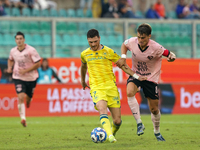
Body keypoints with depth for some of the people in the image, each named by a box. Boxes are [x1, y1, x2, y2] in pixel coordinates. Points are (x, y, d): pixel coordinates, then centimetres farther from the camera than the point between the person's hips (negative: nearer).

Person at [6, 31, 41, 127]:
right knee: (20, 97, -17)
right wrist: (9, 67, 1)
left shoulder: (31, 50, -15)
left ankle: (28, 101, 53)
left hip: (31, 78, -1)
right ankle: (23, 118, -17)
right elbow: (10, 60, 22)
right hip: (18, 78, 1)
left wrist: (26, 70, -20)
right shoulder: (13, 51, -1)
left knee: (28, 98, 13)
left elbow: (38, 63, -13)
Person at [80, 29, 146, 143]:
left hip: (111, 86, 0)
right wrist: (83, 81, 43)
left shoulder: (108, 52, 3)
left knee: (117, 120, -2)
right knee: (102, 109, -31)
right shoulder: (85, 54, 9)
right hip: (96, 87, 0)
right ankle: (110, 136, -44)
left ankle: (112, 134, 30)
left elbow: (123, 65, 10)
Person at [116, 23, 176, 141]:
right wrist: (123, 57, -8)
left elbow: (168, 53, -14)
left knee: (154, 109, 3)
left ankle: (157, 132, 32)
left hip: (151, 78, -2)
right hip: (135, 75, 2)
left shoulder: (156, 48, -24)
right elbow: (124, 45, 8)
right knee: (130, 92, -32)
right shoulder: (132, 42, -15)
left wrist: (171, 57, -38)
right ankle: (139, 124, -22)